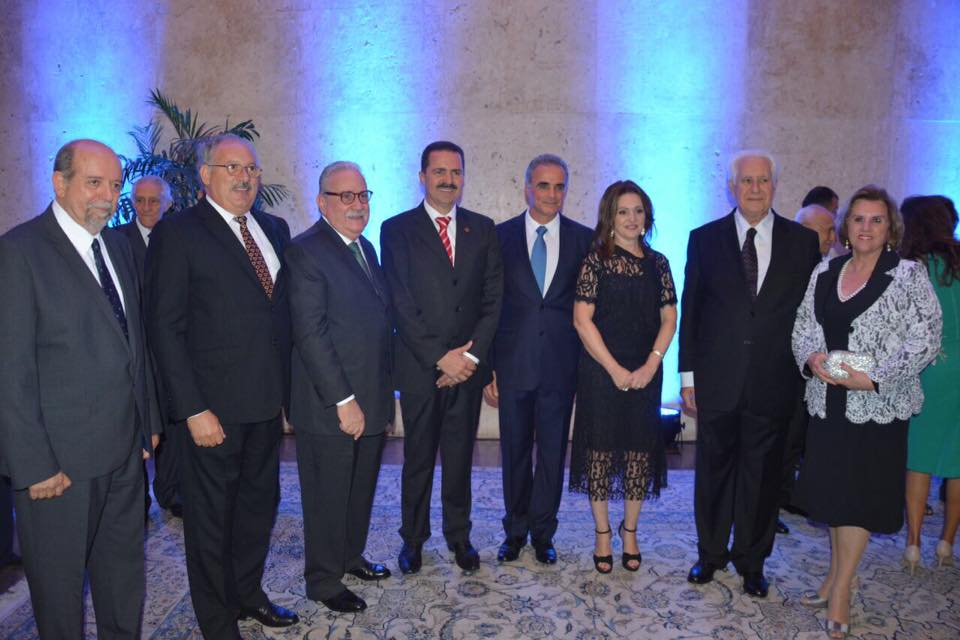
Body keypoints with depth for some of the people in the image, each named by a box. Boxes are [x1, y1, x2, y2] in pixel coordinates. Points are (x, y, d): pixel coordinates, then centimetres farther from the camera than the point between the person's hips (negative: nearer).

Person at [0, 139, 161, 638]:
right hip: (61, 455, -6)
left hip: (126, 447, 7)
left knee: (124, 573, 19)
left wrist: (149, 419, 12)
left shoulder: (117, 245, 10)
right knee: (59, 579, 13)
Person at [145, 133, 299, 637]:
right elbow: (165, 327, -12)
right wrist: (193, 408, -17)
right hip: (214, 407, -6)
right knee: (210, 515, 10)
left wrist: (286, 383, 7)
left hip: (267, 400, 6)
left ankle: (249, 592, 41)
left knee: (260, 502, 20)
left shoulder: (275, 228, 9)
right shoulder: (177, 233, -9)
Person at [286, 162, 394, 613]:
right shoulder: (305, 252, -13)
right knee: (328, 495, 8)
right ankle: (324, 580, 25)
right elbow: (310, 334, -19)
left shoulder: (366, 247, 13)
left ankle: (351, 556, 39)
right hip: (330, 406, -8)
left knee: (361, 488, 20)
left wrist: (384, 390, 12)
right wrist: (343, 400, -20)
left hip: (371, 399, 8)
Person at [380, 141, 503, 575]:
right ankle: (413, 538, 26)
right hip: (420, 367, -2)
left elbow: (492, 299, 2)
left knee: (460, 456, 12)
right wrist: (441, 357, -13)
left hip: (468, 365, 2)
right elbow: (401, 304, -8)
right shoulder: (397, 229, -1)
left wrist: (472, 355, -8)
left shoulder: (483, 229, 8)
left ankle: (459, 535, 28)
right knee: (418, 457, 10)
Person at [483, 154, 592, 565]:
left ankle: (543, 533, 28)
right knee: (515, 450, 11)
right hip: (513, 362, 0)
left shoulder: (584, 239, 3)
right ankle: (515, 530, 29)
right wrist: (486, 368, -3)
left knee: (553, 451, 10)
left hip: (561, 365, 1)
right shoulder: (500, 236, 1)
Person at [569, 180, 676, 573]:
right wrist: (615, 370, -12)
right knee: (600, 449, 4)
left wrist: (651, 365, -7)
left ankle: (630, 531, 25)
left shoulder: (658, 263, 8)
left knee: (640, 451, 8)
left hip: (645, 373, 4)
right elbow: (582, 320, -9)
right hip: (601, 371, -3)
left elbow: (669, 319, 7)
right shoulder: (596, 260, -4)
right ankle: (602, 533, 20)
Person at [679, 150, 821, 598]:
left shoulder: (803, 241, 3)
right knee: (714, 470, 12)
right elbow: (690, 311, 2)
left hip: (773, 384, 0)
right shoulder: (705, 238, 2)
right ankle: (711, 554, 31)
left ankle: (751, 561, 29)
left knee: (761, 474, 11)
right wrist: (688, 374, -1)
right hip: (717, 380, 0)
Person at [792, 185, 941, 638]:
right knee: (833, 489, 14)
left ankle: (840, 592, 15)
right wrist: (812, 357, -10)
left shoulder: (908, 275, -6)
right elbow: (803, 326, 11)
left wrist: (874, 377, -19)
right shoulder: (824, 272, 8)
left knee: (860, 495, 4)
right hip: (827, 402, 5)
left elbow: (925, 340, -11)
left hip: (877, 404, -4)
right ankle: (837, 574, 31)